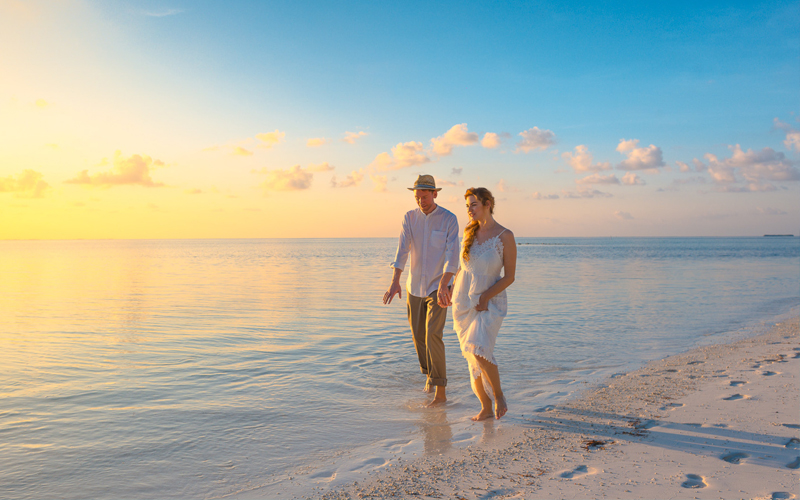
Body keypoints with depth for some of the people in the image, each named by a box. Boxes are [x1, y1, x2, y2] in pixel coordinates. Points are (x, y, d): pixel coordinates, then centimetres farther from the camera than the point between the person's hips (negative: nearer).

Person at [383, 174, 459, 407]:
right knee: (419, 336, 12)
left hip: (438, 287, -4)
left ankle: (440, 391, -9)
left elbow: (451, 255, -21)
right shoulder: (409, 218, -1)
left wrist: (443, 285, -36)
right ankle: (430, 373, 39)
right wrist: (395, 282, -26)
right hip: (415, 287, 4)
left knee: (433, 335, -16)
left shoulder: (449, 219, -12)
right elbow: (402, 250, -12)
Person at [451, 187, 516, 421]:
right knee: (473, 358, 6)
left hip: (490, 302, -5)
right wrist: (452, 288, 13)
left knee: (480, 351, -23)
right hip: (463, 303, 5)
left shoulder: (505, 236, -10)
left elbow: (509, 276, -9)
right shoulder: (470, 231, 5)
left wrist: (485, 297, -16)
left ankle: (498, 395, 2)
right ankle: (486, 408, 17)